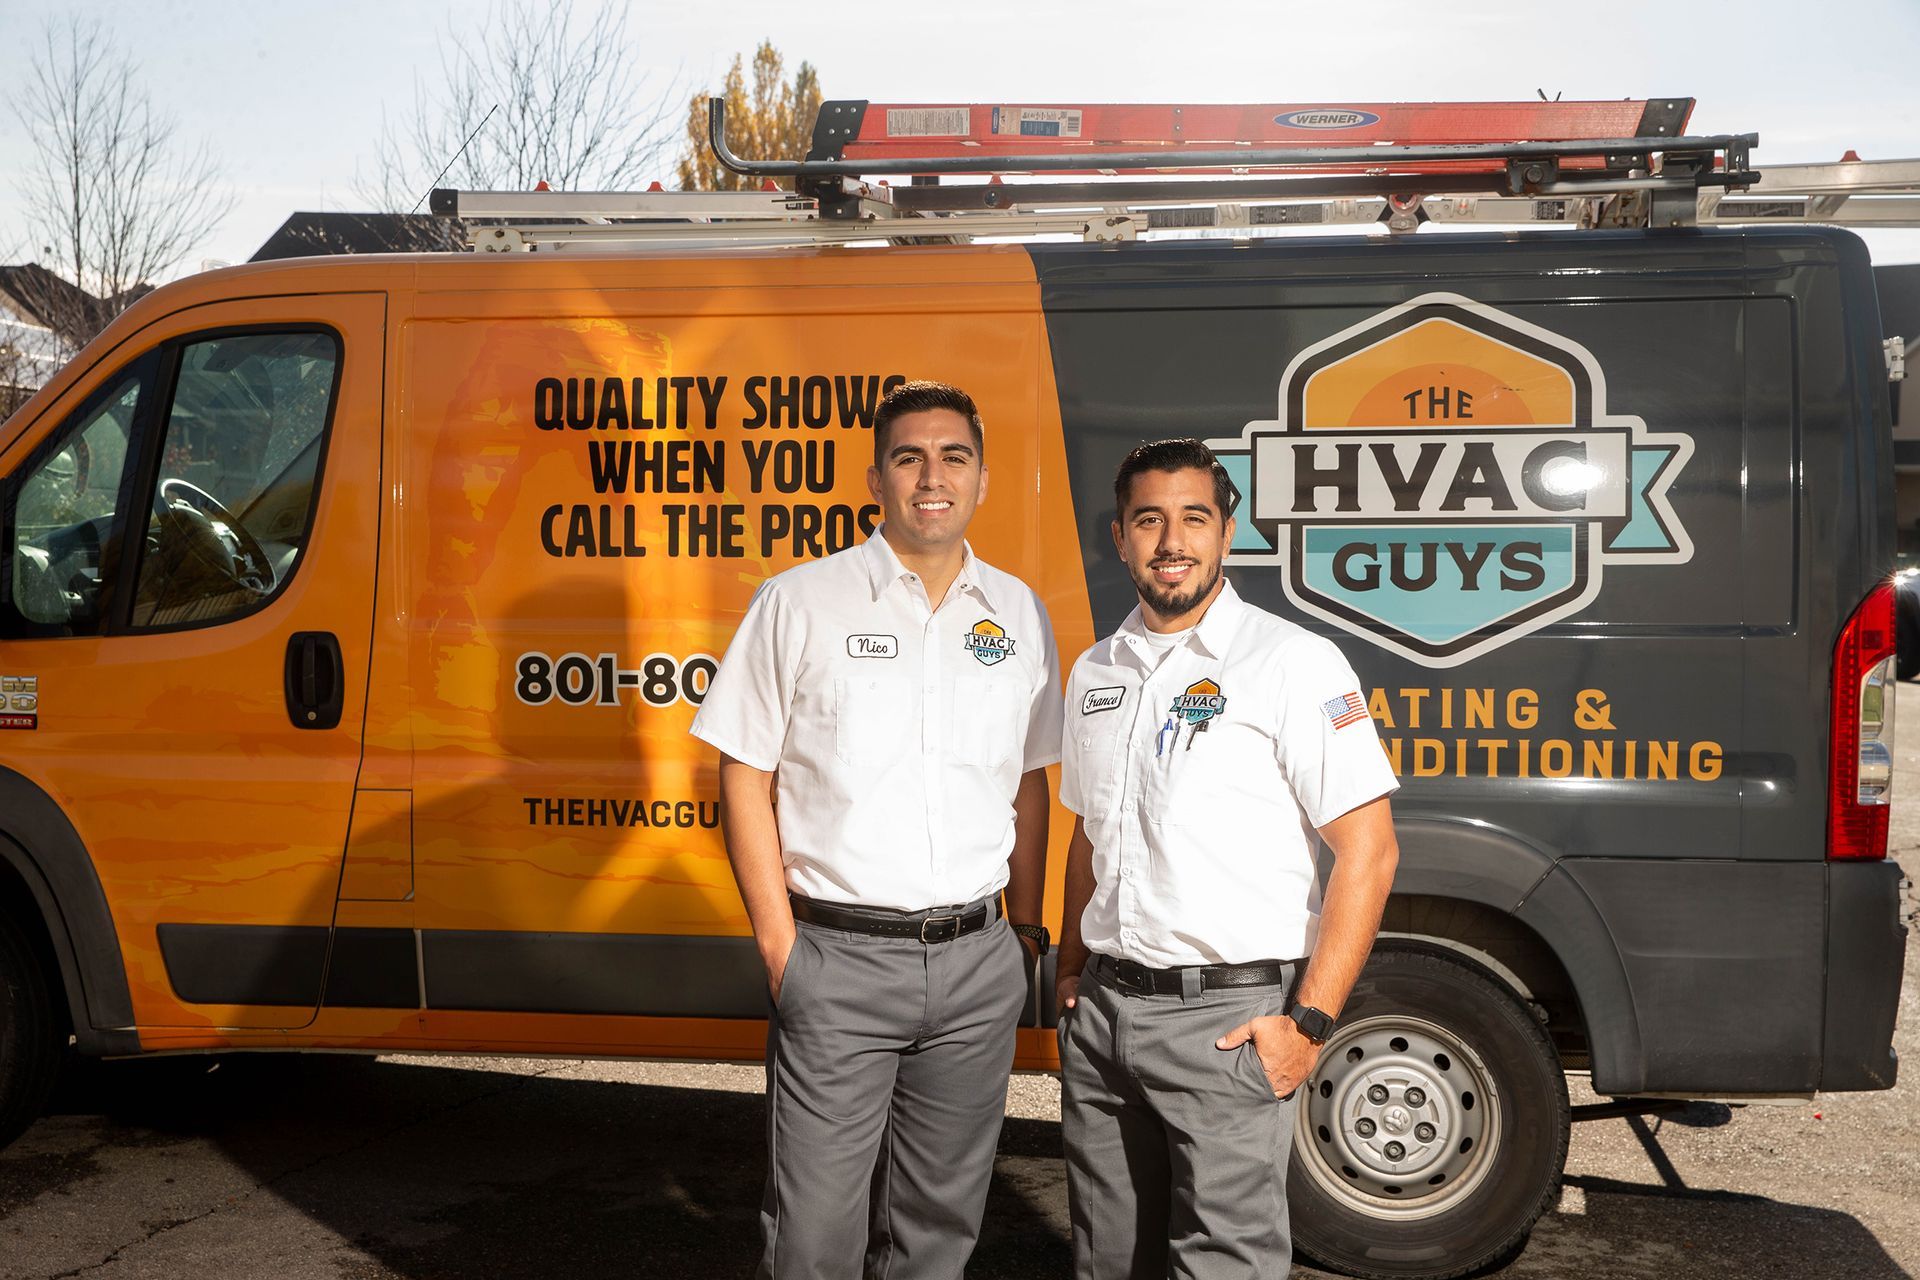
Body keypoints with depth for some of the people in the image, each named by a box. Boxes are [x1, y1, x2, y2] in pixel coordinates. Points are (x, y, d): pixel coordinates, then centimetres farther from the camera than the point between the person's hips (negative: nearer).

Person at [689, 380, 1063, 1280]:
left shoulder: (1019, 614, 8)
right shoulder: (801, 603, -3)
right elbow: (745, 779, -3)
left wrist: (1025, 925, 11)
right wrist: (779, 943, -8)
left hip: (977, 966, 4)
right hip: (839, 959, -3)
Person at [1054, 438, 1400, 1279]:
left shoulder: (1292, 664, -9)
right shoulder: (1096, 672, 11)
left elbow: (1368, 850, -12)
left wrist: (1310, 1021, -16)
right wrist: (1072, 974, 14)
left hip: (1228, 1013, -6)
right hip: (1104, 1008, 6)